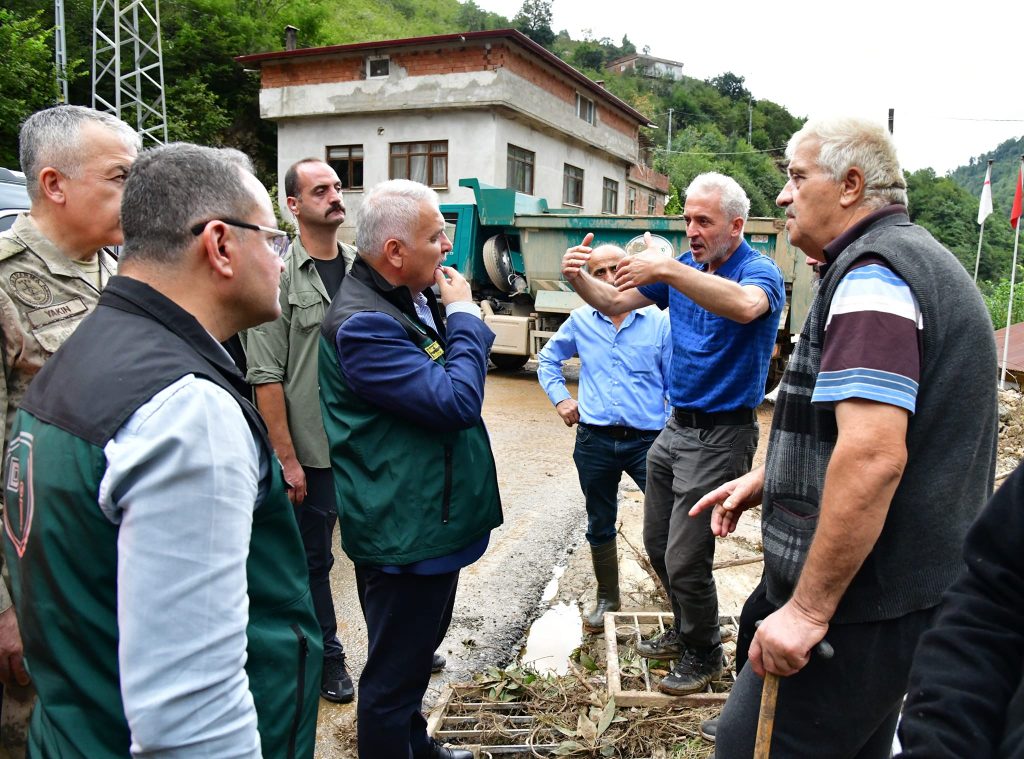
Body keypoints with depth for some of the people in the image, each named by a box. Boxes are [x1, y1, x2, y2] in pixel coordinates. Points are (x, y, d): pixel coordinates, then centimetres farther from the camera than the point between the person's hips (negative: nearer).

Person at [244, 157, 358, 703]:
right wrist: (287, 459, -13)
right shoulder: (280, 276, -10)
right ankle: (327, 658, 31)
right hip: (312, 452, -4)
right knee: (313, 560, 11)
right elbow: (266, 377, -12)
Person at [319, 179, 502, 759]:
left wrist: (463, 319, 1)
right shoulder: (362, 323, -24)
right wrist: (463, 315, -16)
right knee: (394, 672, 9)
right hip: (404, 534, -11)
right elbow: (456, 401, -28)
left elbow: (464, 357, 21)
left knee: (419, 647, 28)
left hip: (437, 521, 11)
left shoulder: (416, 300, 7)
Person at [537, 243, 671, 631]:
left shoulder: (659, 321, -2)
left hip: (647, 440, -2)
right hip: (594, 441, 3)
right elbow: (548, 358, 21)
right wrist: (559, 397, 7)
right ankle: (607, 599, 36)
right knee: (600, 526, 16)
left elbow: (676, 384, 0)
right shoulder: (580, 321, 5)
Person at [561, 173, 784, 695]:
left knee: (685, 560, -2)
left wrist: (666, 270, -48)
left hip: (721, 436, -7)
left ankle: (703, 655, 24)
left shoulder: (759, 272, -15)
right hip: (676, 426, 8)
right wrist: (578, 280, -13)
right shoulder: (684, 268, 7)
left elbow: (745, 306, -40)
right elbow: (615, 303, 7)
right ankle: (685, 630, 41)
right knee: (658, 545, 17)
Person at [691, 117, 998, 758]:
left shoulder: (872, 271, -17)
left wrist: (809, 608, -24)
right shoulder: (921, 259, 18)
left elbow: (872, 457, -29)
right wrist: (766, 477, 17)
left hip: (862, 604, -11)